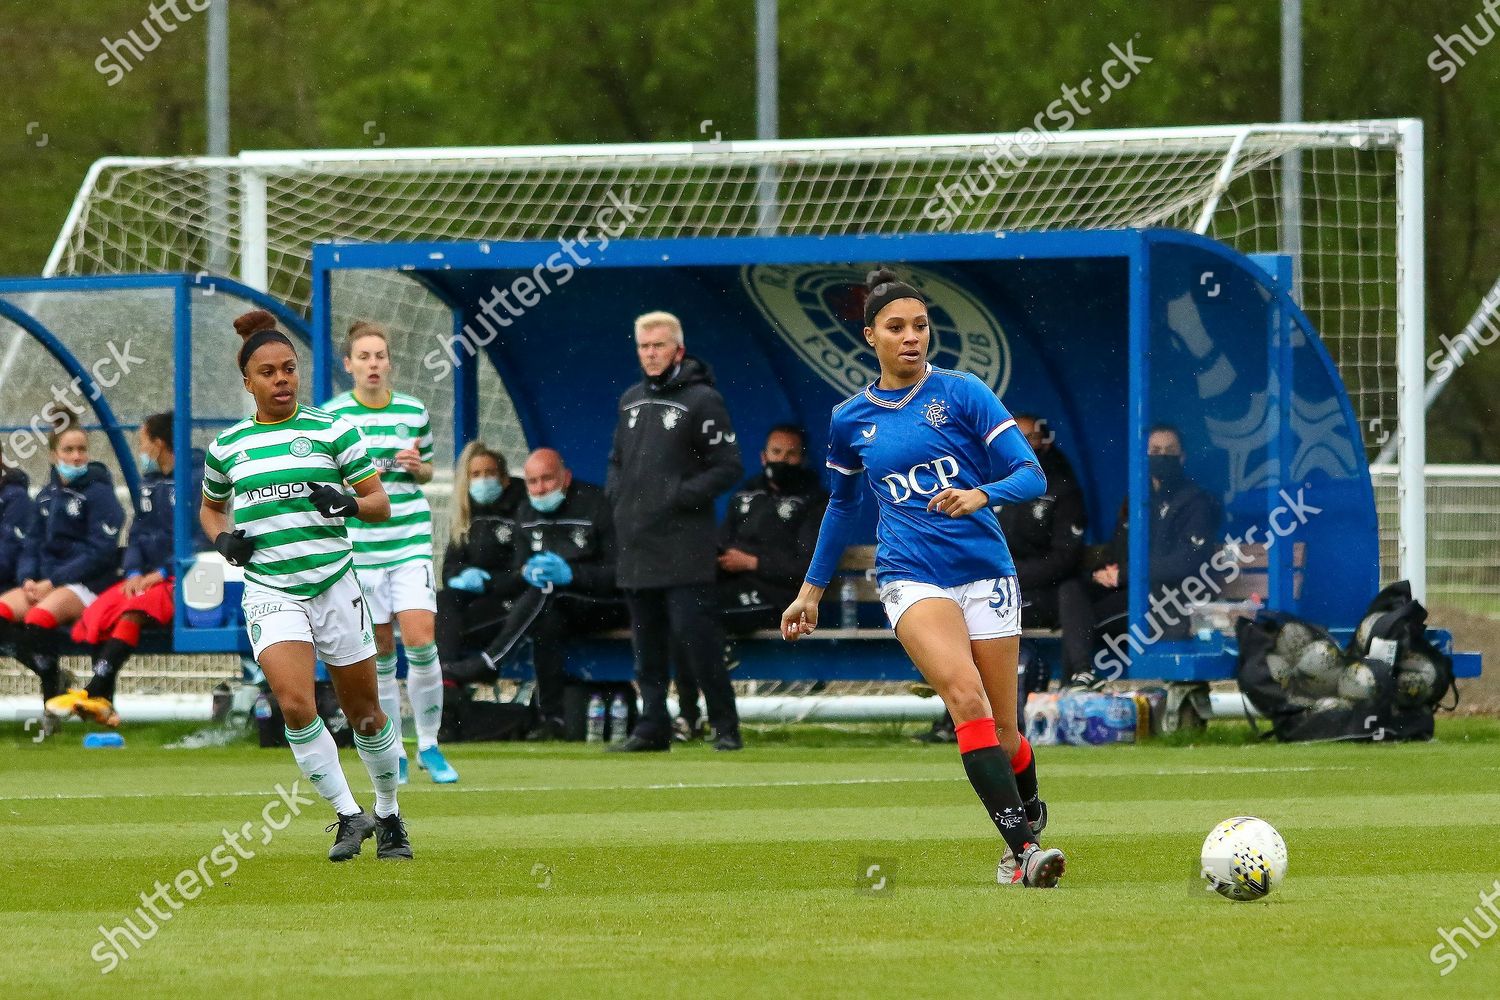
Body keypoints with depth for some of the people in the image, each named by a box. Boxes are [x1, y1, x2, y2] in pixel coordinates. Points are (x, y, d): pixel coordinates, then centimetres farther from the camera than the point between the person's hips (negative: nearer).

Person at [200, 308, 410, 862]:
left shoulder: (332, 431, 1)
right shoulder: (226, 447, 8)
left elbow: (380, 503, 3)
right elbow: (209, 509, 25)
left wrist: (348, 503, -18)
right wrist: (222, 538, 3)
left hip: (334, 585, 0)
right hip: (269, 590, 0)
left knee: (364, 713, 7)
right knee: (295, 704, -20)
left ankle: (387, 816, 28)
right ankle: (348, 816, -8)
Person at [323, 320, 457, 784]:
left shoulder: (414, 411, 5)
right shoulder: (332, 415, 0)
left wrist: (417, 466, -5)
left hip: (411, 543, 1)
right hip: (360, 548, -1)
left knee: (421, 642, -12)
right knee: (380, 653, 3)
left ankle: (428, 746, 3)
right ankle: (393, 753, 15)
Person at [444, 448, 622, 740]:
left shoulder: (595, 505, -8)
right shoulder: (526, 513, 13)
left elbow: (620, 573, -13)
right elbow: (517, 578, 14)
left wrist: (571, 574, -26)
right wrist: (525, 573, -11)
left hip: (602, 605, -5)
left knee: (546, 591, -34)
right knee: (549, 620, -33)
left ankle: (489, 662, -34)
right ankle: (550, 716, -36)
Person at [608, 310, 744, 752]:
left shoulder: (702, 400, -4)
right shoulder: (631, 400, 17)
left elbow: (729, 466, -7)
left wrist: (680, 496, -14)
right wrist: (616, 493, 9)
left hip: (683, 546, -7)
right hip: (636, 545, 7)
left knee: (695, 638, -11)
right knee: (647, 644, 8)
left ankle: (726, 726, -5)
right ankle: (652, 727, 13)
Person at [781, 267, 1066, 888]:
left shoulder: (961, 393, 0)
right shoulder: (851, 420, 9)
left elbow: (1031, 477, -4)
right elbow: (842, 505, 26)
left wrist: (980, 495, -23)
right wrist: (812, 589, 28)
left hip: (985, 573, 0)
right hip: (910, 576, 0)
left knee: (1001, 729, 4)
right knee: (966, 697, -24)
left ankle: (1030, 823, 33)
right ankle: (1023, 851, -31)